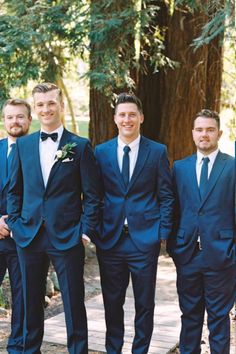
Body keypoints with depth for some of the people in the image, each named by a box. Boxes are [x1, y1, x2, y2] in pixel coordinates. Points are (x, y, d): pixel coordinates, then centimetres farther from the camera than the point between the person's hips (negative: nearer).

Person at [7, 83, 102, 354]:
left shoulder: (80, 146, -2)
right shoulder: (23, 145, 9)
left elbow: (92, 195, -2)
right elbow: (15, 189, 13)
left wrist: (87, 231, -8)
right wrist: (14, 223, 4)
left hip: (67, 237, -3)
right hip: (28, 236, 3)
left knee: (74, 304, 3)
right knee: (31, 302, 14)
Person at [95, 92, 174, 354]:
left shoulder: (157, 152, 1)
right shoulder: (101, 152, 6)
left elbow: (166, 197, 2)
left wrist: (163, 233, -4)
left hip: (145, 239, -1)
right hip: (110, 240, 2)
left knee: (145, 304, 8)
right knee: (112, 303, 12)